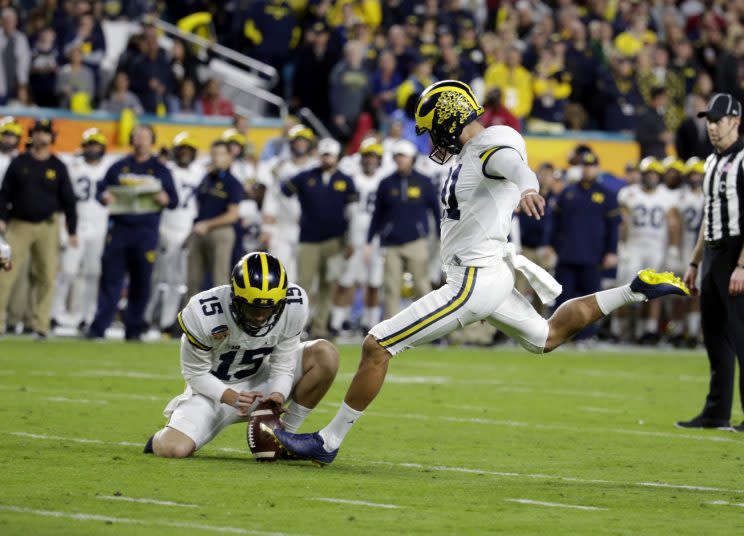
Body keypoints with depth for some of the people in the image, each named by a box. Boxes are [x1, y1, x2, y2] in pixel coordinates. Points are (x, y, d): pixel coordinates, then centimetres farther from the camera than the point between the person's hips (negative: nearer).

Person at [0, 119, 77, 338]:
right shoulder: (19, 163, 6)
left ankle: (40, 325, 3)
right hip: (19, 225, -1)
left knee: (46, 277, -3)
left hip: (48, 227, 1)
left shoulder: (58, 167, 7)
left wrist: (72, 232, 4)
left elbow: (68, 201, 8)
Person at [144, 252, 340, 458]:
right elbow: (196, 374, -16)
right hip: (214, 388, -3)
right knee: (173, 449, -27)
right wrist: (232, 398, -32)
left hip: (260, 381, 3)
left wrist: (278, 396, -30)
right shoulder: (203, 315, -30)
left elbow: (282, 367, -9)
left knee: (326, 355, -19)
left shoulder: (294, 307, -21)